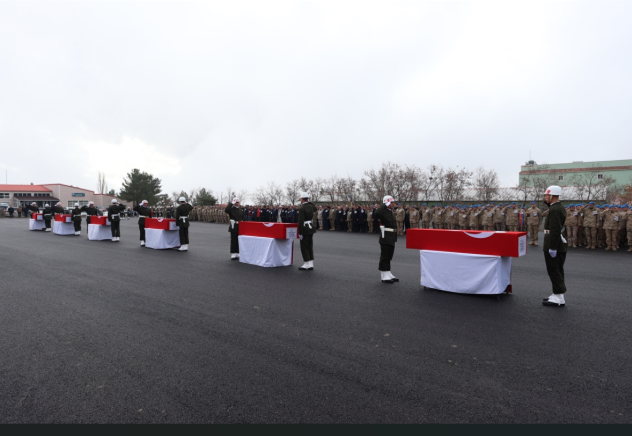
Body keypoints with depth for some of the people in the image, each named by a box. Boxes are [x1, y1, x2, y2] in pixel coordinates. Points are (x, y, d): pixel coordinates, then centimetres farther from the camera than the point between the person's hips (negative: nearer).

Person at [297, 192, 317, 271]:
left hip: (305, 230, -8)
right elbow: (315, 209, 33)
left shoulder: (302, 209, -18)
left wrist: (300, 233, -16)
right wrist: (308, 201, 23)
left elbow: (301, 222, -20)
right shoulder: (311, 206, 5)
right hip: (311, 228, 8)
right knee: (310, 246, 12)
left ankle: (307, 264, 2)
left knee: (304, 247, 1)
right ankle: (311, 264, 16)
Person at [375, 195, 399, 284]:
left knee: (389, 256, 16)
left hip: (392, 238, 9)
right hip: (385, 237, -9)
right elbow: (377, 213, -33)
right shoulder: (383, 211, -14)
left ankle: (388, 274, 26)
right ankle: (384, 276, 5)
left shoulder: (391, 212, 14)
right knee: (384, 256, -2)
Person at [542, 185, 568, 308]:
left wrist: (552, 248, -22)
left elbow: (555, 230, -23)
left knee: (554, 271, -3)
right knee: (558, 271, 15)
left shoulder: (554, 209, -18)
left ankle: (559, 299, 3)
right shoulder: (559, 207, 14)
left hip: (554, 246, -10)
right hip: (561, 246, 10)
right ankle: (558, 295, 24)